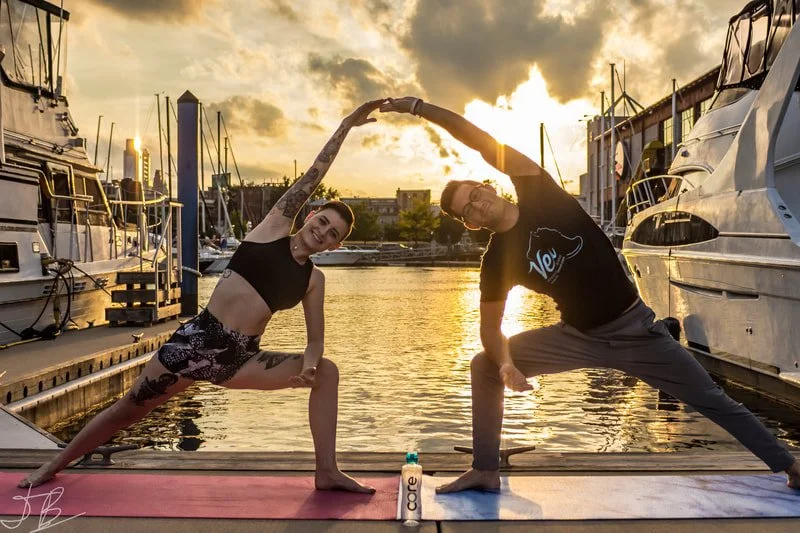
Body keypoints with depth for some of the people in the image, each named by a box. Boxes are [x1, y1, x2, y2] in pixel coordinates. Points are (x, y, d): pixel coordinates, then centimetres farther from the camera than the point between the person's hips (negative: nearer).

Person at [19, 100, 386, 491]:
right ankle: (55, 465, 30)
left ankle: (327, 472, -6)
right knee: (129, 408, 6)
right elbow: (314, 175, -5)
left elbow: (315, 339, 5)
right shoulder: (275, 227, -1)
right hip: (199, 338, -3)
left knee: (325, 372, -11)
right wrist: (346, 126, -6)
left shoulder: (313, 279, 6)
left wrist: (309, 362, -18)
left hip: (240, 359, 3)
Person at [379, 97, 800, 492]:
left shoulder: (538, 193, -13)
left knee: (713, 401, 6)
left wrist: (418, 106, -26)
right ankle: (485, 471, 4)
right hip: (579, 337, 2)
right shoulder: (496, 261, -9)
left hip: (635, 328, -2)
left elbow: (483, 141, -21)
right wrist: (506, 364, -27)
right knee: (484, 367, -6)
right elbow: (491, 328, -6)